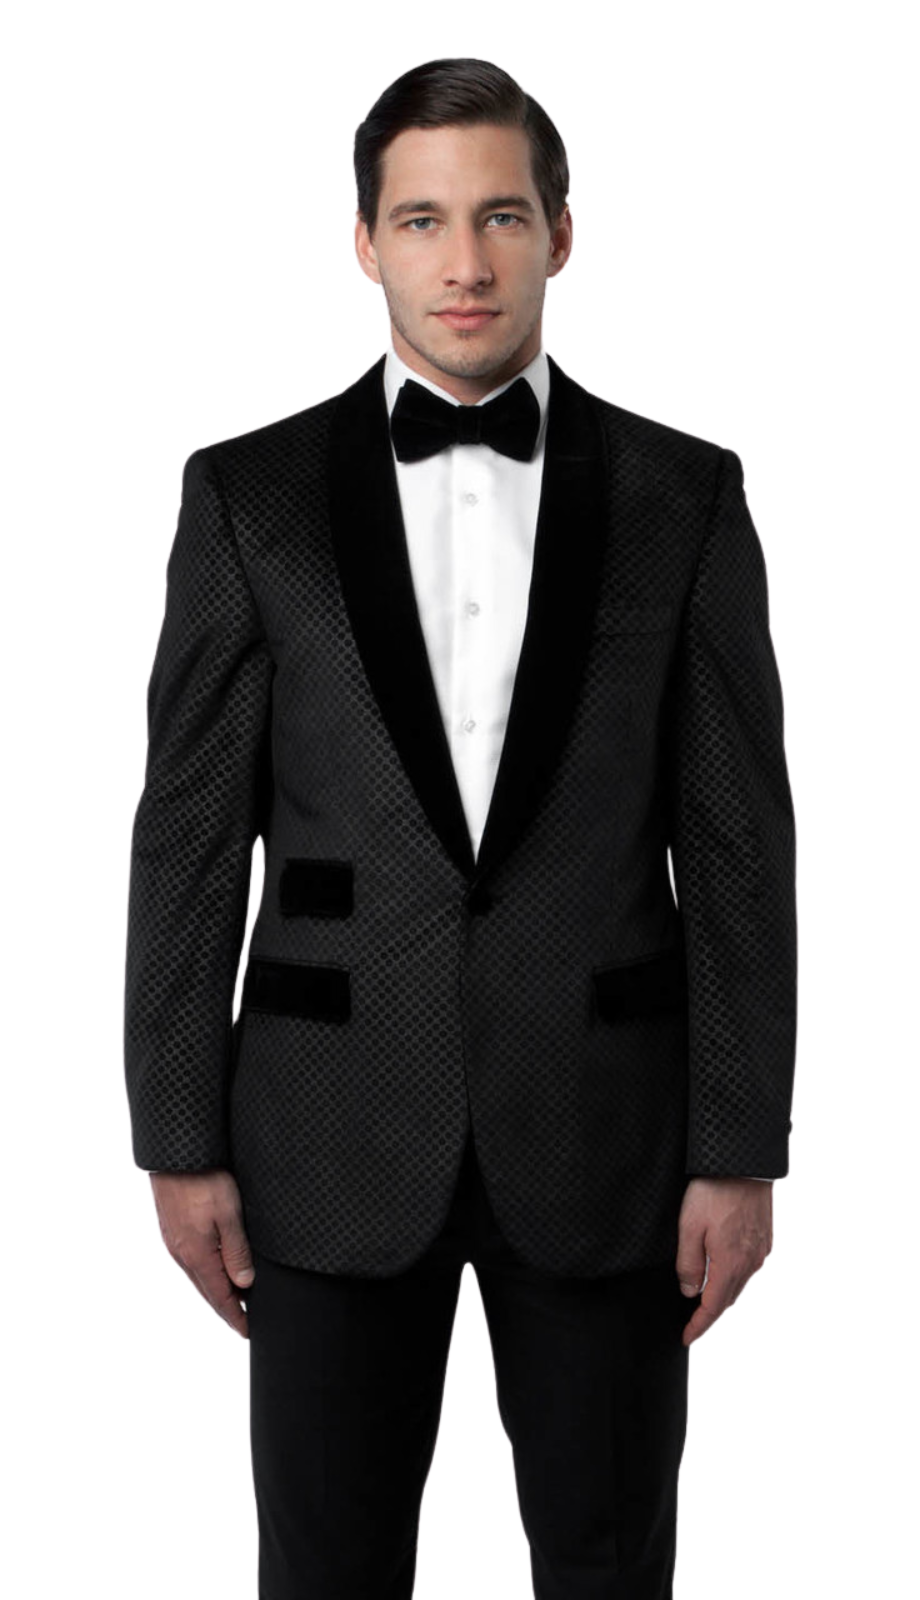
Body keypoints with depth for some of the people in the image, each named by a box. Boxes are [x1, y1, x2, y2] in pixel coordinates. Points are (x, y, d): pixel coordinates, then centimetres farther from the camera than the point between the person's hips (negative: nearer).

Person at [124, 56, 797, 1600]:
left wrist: (741, 1150, -3)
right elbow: (190, 834, 0)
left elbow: (736, 839, 0)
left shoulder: (684, 494, 1)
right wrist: (180, 1139, -2)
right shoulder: (249, 493, 1)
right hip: (336, 1131, 0)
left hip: (603, 1126, 1)